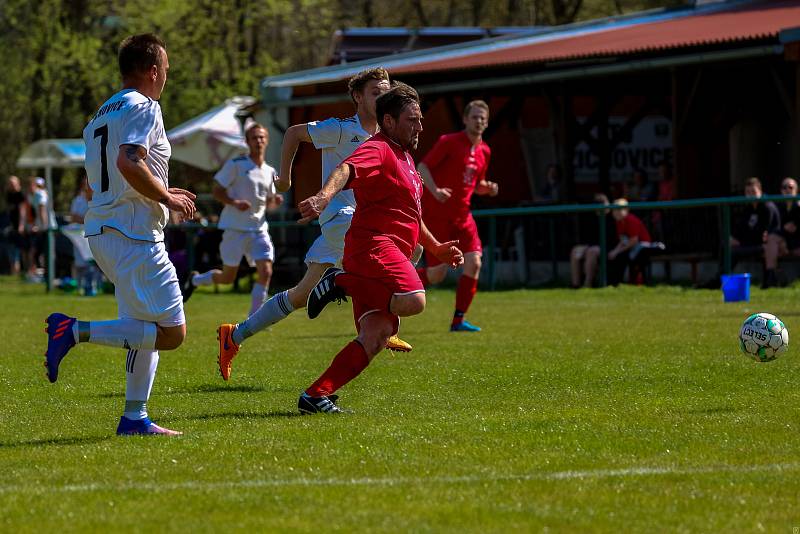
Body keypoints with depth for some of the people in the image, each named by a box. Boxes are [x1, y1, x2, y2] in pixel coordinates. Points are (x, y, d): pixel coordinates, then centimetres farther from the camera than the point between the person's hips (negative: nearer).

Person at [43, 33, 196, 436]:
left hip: (101, 232, 10)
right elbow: (128, 163, -25)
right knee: (171, 333, -9)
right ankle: (76, 331, -16)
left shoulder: (100, 116, 19)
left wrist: (162, 193, 23)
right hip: (134, 236, -10)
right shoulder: (144, 108, -9)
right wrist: (167, 198, -12)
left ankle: (134, 417, 15)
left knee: (146, 327, 18)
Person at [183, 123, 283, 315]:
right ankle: (195, 280, 35)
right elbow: (217, 191, -6)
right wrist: (234, 203, -22)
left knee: (266, 273, -13)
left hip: (259, 229, 5)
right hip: (235, 229, -5)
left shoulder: (269, 172, 11)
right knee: (227, 277, 4)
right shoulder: (236, 164, -6)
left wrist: (276, 201, -1)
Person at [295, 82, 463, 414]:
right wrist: (324, 197, -48)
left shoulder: (404, 157, 27)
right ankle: (341, 283, -15)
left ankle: (316, 395, -12)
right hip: (373, 245, -9)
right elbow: (347, 170, -27)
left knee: (377, 336, -7)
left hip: (391, 254, 9)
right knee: (413, 300, -33)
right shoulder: (377, 150, -5)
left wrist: (436, 248, 39)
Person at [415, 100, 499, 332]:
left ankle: (458, 320, -5)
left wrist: (488, 188, 0)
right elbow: (422, 167, -11)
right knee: (437, 274, -7)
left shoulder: (484, 151, 11)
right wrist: (434, 190, -27)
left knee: (474, 262, -12)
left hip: (462, 216, 6)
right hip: (436, 215, -6)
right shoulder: (449, 142, -8)